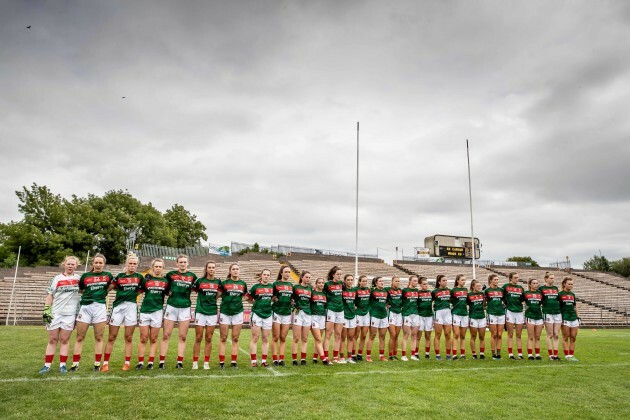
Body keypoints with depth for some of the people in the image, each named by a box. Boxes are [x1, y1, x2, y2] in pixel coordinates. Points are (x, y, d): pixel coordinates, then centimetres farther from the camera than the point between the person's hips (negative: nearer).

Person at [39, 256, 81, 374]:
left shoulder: (79, 278, 7)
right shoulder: (57, 278, 5)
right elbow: (49, 295, 3)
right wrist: (46, 310, -4)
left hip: (70, 314, 0)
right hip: (55, 313, 0)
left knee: (65, 340, 3)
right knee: (52, 340, 5)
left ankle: (62, 365, 8)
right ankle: (47, 365, 11)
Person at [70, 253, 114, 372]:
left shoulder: (108, 275, 7)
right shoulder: (85, 276, 8)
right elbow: (79, 290, 17)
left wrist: (103, 292, 12)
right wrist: (90, 293, 6)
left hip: (100, 307, -1)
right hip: (85, 307, 1)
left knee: (98, 338, 4)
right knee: (79, 337, 4)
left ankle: (97, 364, 11)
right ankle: (75, 364, 13)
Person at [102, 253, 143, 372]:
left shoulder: (139, 277, 7)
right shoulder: (119, 276, 4)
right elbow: (107, 288, 2)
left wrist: (134, 293, 2)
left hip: (131, 307, 1)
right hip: (118, 306, 0)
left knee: (129, 338, 6)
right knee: (111, 337, 4)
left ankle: (127, 363, 14)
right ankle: (105, 363, 13)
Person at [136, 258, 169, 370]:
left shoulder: (165, 281, 5)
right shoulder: (146, 279, 2)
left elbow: (168, 294, 15)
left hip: (157, 311, 0)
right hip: (145, 311, 0)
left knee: (153, 339, 6)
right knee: (143, 339, 3)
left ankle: (151, 362, 13)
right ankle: (140, 362, 11)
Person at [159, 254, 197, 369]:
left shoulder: (192, 276, 6)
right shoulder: (170, 274, 3)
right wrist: (169, 292, -3)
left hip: (185, 308, 1)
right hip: (171, 307, -1)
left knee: (182, 337, 4)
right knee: (166, 335, 1)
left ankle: (180, 362, 10)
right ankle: (162, 362, 8)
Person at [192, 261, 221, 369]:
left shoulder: (218, 282, 5)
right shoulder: (200, 280, -3)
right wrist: (204, 299, -1)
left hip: (213, 312, 2)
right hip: (200, 312, -2)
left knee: (209, 339, 6)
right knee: (198, 338, 2)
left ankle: (206, 362, 14)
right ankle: (195, 362, 12)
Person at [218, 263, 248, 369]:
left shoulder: (243, 284, 5)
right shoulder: (224, 283, -3)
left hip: (238, 313, 2)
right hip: (225, 312, -2)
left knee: (235, 339, 6)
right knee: (223, 339, 4)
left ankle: (234, 362, 13)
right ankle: (221, 362, 11)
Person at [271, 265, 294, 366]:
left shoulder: (291, 285, 12)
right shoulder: (276, 284, -1)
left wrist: (292, 302, 2)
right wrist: (274, 298, -17)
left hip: (287, 313, 4)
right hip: (276, 312, -4)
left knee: (283, 338, 7)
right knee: (276, 338, 0)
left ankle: (281, 359, 11)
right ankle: (275, 359, 6)